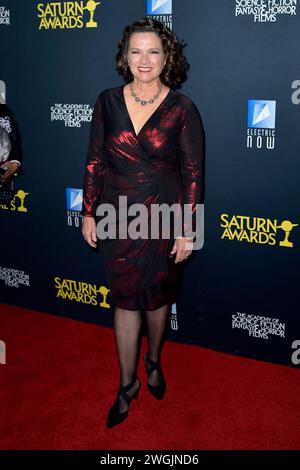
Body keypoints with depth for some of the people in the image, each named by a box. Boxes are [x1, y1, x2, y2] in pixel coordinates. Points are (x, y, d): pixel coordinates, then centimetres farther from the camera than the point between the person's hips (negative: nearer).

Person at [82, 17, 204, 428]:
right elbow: (95, 161, 3)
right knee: (125, 299, 8)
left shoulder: (182, 110, -9)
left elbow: (193, 173, -7)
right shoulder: (108, 102, -2)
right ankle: (127, 383, 25)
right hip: (118, 217, 2)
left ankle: (154, 361, 42)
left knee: (158, 296, 14)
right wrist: (89, 213, 3)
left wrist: (187, 230, -8)